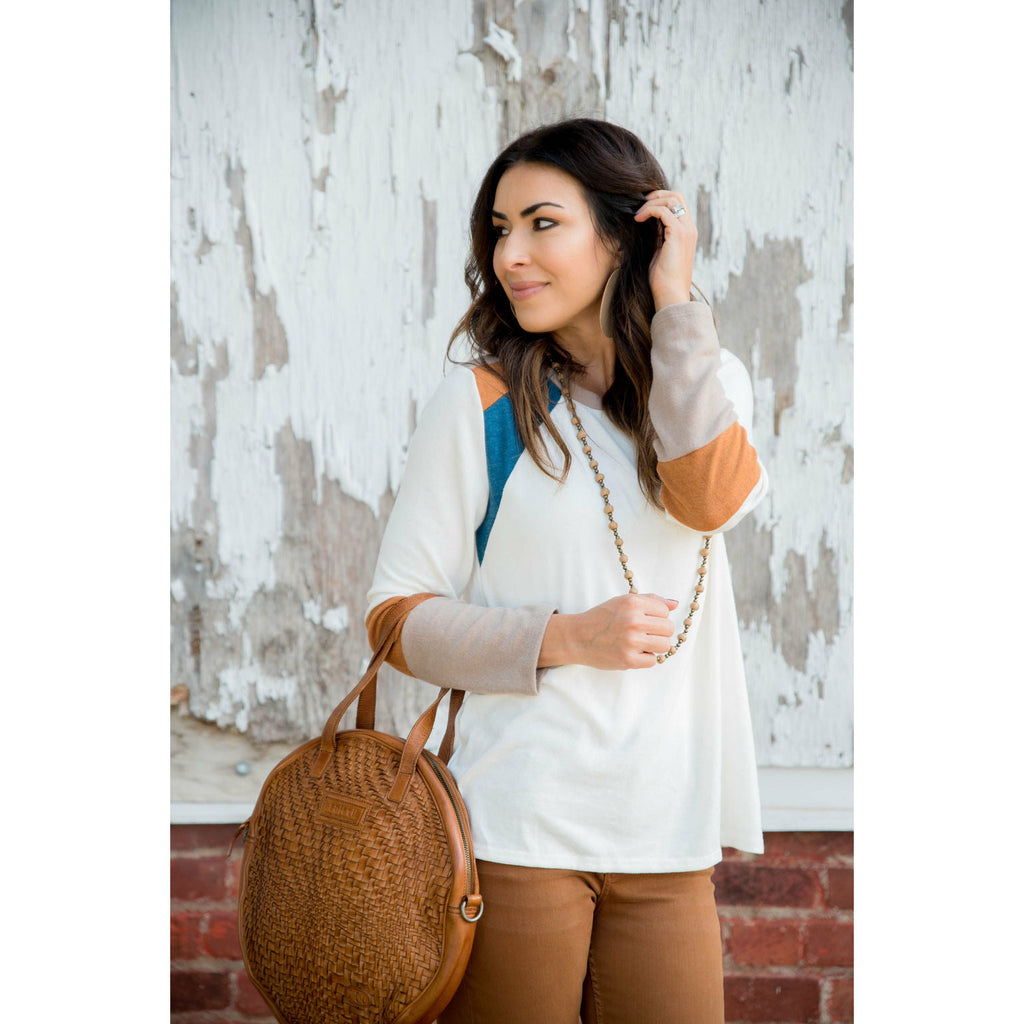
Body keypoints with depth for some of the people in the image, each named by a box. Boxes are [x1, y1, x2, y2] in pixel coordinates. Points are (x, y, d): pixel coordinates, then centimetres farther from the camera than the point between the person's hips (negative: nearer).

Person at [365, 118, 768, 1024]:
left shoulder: (712, 383, 9)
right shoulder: (483, 398, -2)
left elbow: (714, 498, -14)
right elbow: (397, 616, -3)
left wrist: (676, 303, -9)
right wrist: (563, 637, -16)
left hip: (670, 836, 3)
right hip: (520, 828, -3)